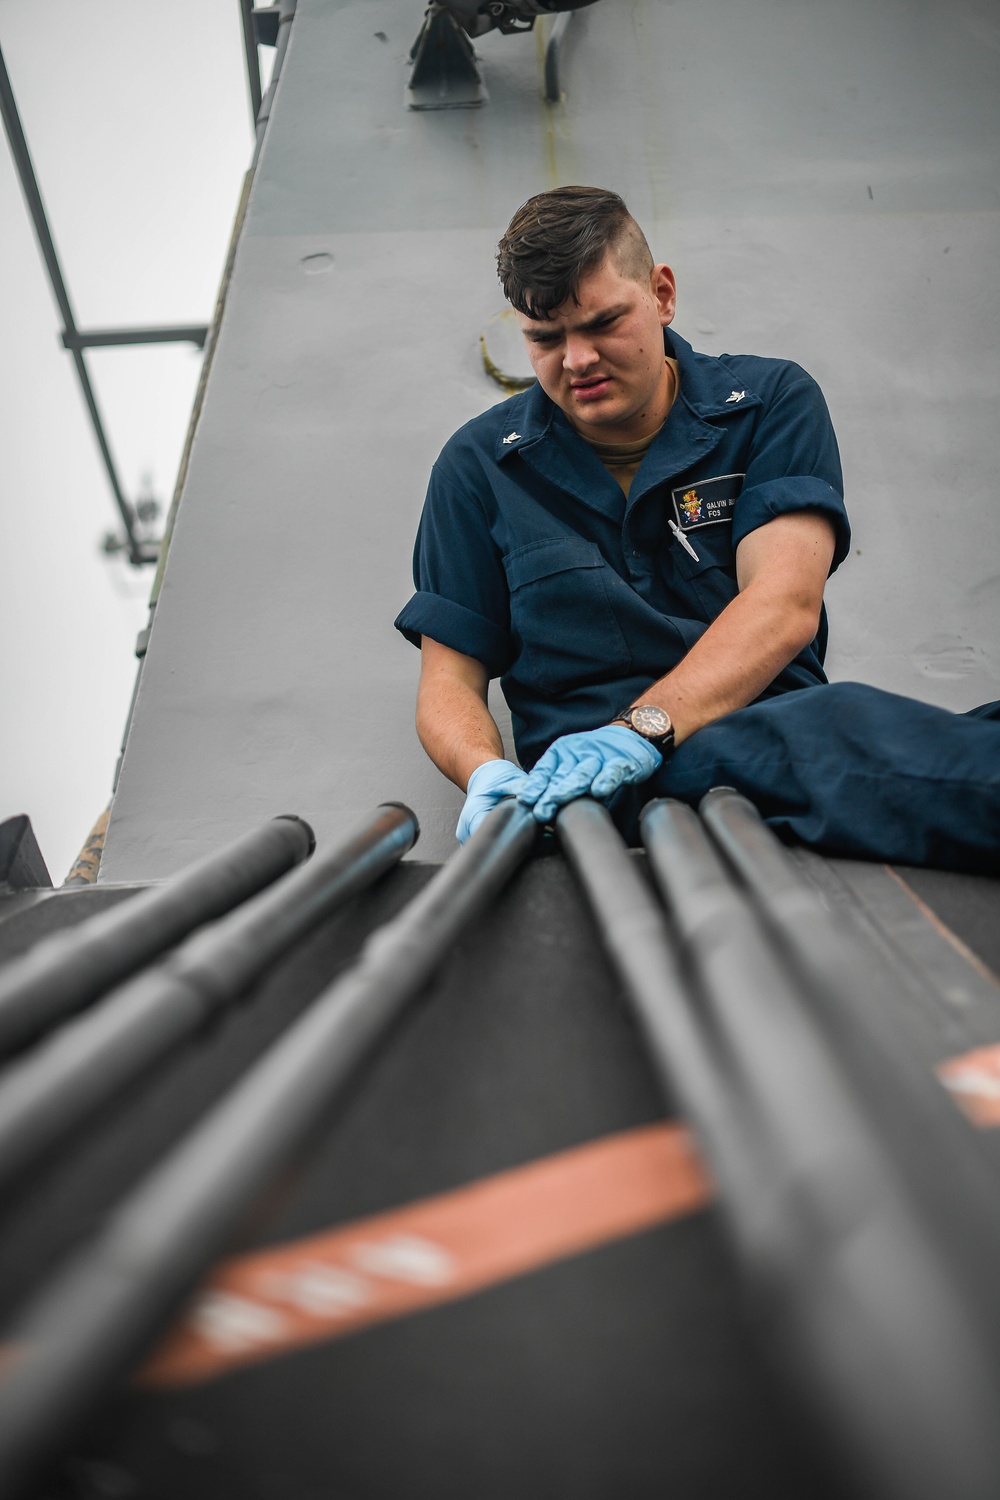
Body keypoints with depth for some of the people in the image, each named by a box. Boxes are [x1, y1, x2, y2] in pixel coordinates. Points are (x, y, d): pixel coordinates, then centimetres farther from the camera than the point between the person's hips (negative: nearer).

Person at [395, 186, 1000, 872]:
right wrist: (487, 775, -17)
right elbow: (449, 682, 7)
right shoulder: (479, 465, 10)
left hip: (783, 743, 2)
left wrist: (641, 728, -25)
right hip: (583, 792, -2)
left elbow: (786, 605, -9)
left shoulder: (773, 403, 8)